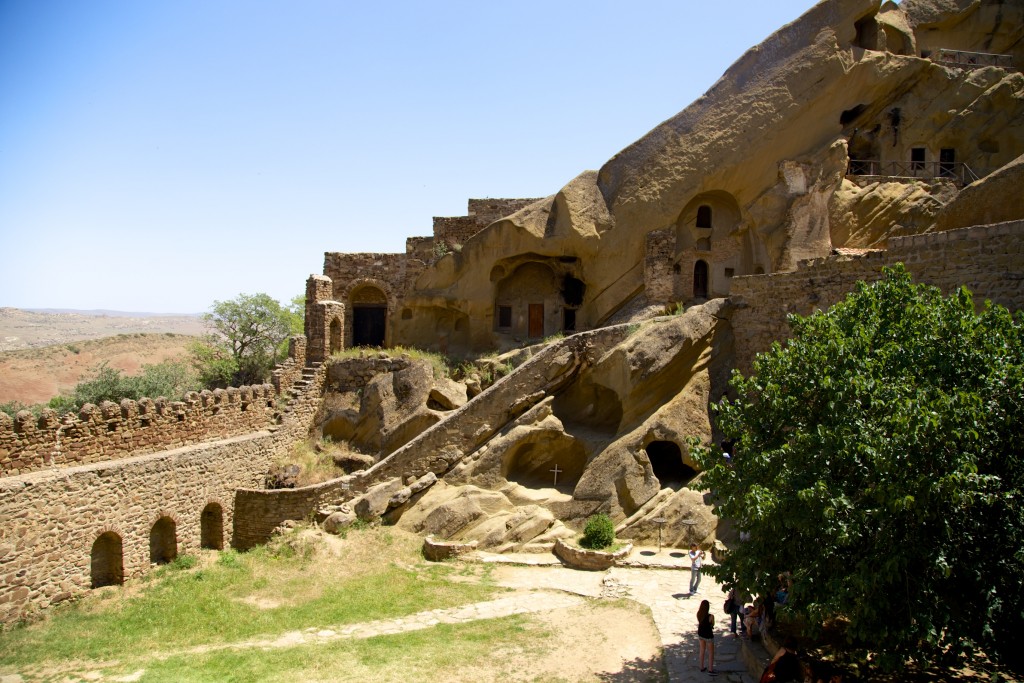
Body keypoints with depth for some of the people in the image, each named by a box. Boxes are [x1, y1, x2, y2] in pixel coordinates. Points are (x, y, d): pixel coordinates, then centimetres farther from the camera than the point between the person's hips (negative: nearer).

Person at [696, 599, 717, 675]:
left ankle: (702, 667, 35)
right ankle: (711, 670, 21)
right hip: (708, 635, -5)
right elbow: (712, 625, -10)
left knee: (702, 651, 22)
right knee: (711, 653, 13)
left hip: (700, 634, 5)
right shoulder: (711, 616, -29)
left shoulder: (698, 614, -13)